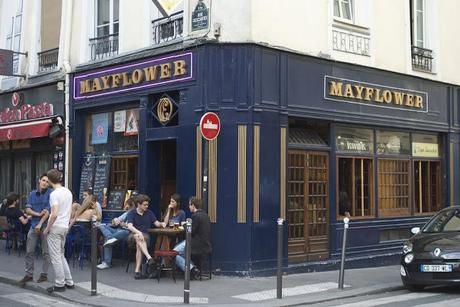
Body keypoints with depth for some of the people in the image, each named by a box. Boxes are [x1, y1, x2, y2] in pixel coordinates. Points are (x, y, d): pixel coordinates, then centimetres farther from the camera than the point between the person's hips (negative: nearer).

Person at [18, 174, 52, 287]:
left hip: (45, 226, -4)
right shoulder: (32, 194, 10)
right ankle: (29, 274, 15)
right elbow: (27, 209, 4)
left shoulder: (50, 193, -5)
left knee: (46, 252, 3)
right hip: (34, 225, 5)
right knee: (29, 251, 6)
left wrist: (40, 224, -13)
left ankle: (44, 274, 14)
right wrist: (38, 214, -13)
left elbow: (48, 210, -11)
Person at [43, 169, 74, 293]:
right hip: (65, 227, 8)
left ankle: (59, 284, 6)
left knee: (56, 257, 1)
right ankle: (69, 282, 20)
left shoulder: (54, 194, -17)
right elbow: (70, 211, 16)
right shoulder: (68, 192, 8)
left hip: (55, 227, -8)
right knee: (61, 255, 18)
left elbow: (54, 214, -24)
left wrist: (47, 228, -14)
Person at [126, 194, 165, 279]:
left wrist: (161, 224, -11)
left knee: (139, 245, -33)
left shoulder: (149, 213, 13)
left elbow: (156, 223, 13)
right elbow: (130, 226, -16)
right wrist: (138, 232, -34)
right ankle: (149, 257, -51)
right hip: (133, 235, -2)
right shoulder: (132, 213, 0)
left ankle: (137, 270, -37)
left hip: (145, 235, 2)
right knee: (138, 237, -38)